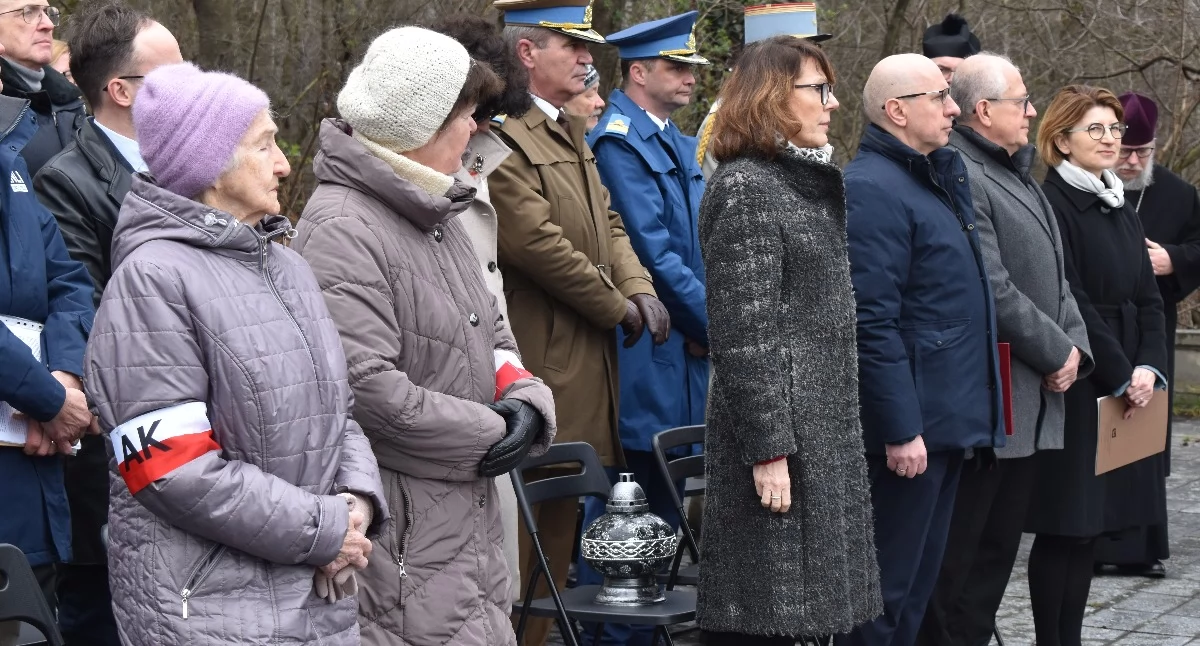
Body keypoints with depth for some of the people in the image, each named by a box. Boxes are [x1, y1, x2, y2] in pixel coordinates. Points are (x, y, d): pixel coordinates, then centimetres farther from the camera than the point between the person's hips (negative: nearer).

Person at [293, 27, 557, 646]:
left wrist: (522, 398, 0)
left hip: (470, 512, 10)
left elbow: (490, 329, 22)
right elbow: (365, 385, -25)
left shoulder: (437, 214, 14)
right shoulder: (342, 228, -18)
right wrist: (490, 433, -15)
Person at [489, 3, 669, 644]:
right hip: (536, 363, -10)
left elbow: (606, 222, 19)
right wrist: (619, 307, -11)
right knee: (522, 522, -5)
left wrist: (639, 288, 0)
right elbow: (537, 241, -22)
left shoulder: (571, 133, 16)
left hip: (586, 362, 10)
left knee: (560, 519, 15)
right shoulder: (502, 137, -17)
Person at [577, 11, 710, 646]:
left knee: (661, 511, 14)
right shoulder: (616, 141, -12)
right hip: (644, 359, -9)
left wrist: (711, 325, 4)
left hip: (687, 349, 9)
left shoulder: (682, 145, 16)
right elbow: (653, 253, -17)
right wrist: (718, 326, -12)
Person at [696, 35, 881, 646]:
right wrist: (768, 449, -20)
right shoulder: (745, 189, -12)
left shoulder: (808, 182, 16)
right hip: (780, 433, -9)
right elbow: (742, 336, -17)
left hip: (823, 429, 9)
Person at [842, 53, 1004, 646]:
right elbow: (872, 323, -22)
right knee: (886, 592, -4)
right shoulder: (871, 189, -16)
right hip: (908, 427, -10)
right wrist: (900, 429, -23)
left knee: (917, 588, 15)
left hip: (948, 420, 10)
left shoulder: (940, 176, 16)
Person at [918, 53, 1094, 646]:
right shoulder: (960, 178, -16)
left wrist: (1075, 347, 3)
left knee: (998, 549, 15)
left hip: (1030, 404, 10)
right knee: (958, 553, -4)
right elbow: (992, 292, -20)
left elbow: (1053, 276, 19)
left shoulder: (1017, 175, 17)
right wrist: (1056, 353, -11)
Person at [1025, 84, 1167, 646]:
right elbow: (1069, 305, -16)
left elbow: (1147, 298, 12)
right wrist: (1120, 375, -14)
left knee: (1091, 526, 9)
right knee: (1063, 528, -4)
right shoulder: (1052, 207, -11)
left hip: (1127, 386, 8)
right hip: (1075, 385, -8)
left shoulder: (1121, 209, 15)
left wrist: (1149, 368, -3)